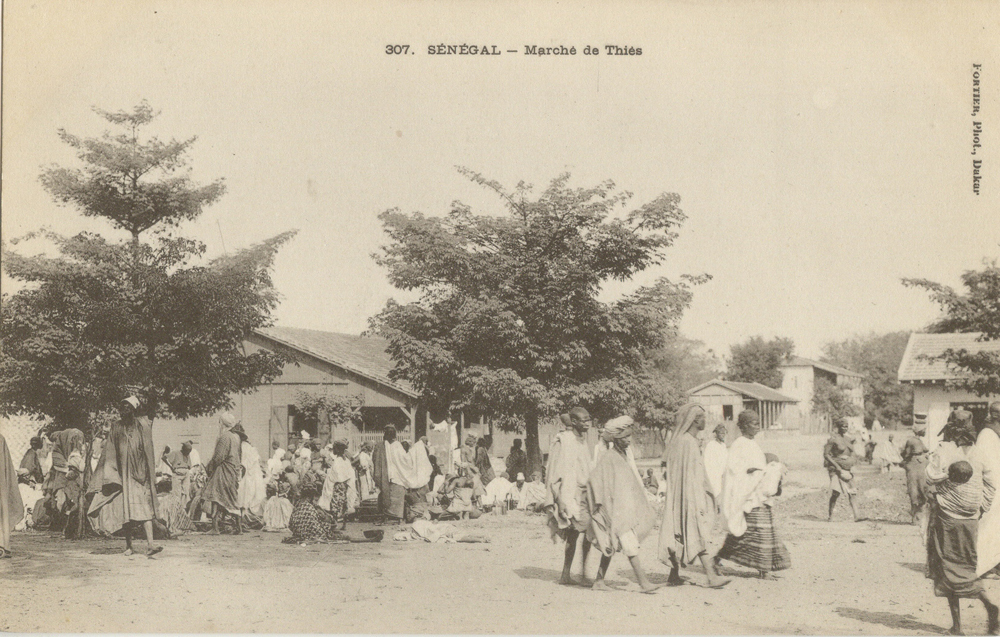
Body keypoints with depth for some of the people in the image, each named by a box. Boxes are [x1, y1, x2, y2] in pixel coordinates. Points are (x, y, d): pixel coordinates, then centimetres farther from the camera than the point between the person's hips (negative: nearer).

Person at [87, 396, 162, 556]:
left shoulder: (143, 425, 2)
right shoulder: (116, 428, 7)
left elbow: (148, 452, 3)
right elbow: (109, 453, 7)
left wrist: (149, 474, -2)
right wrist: (108, 474, -1)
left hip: (140, 473, -2)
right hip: (123, 475, 2)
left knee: (144, 508, -12)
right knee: (125, 510, 4)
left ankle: (150, 545, -20)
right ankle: (128, 545, 16)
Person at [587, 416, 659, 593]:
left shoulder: (623, 457, 13)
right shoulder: (608, 458, -13)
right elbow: (595, 479, -16)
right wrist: (600, 504, -17)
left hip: (626, 510, 9)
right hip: (615, 511, -9)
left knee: (610, 547, 12)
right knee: (630, 545, -13)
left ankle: (599, 581, 18)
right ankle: (643, 582, -15)